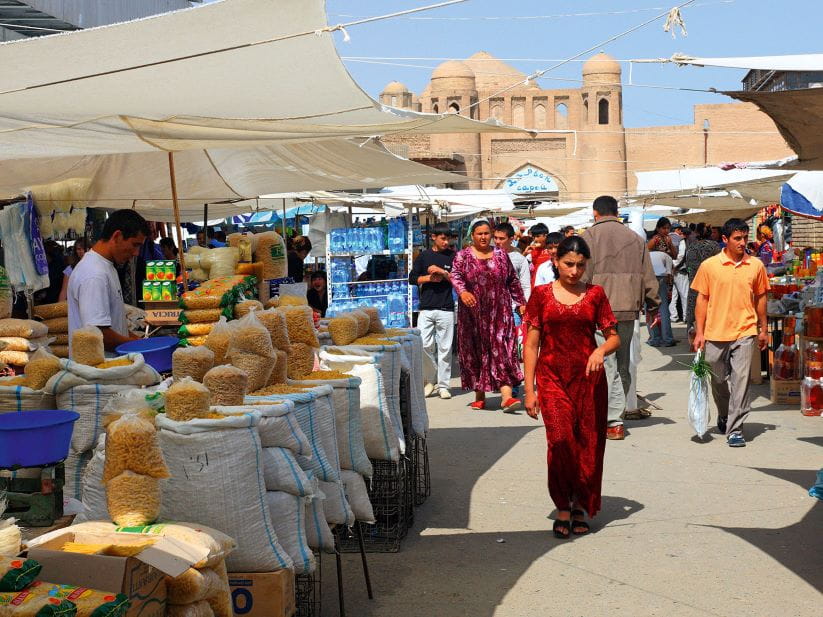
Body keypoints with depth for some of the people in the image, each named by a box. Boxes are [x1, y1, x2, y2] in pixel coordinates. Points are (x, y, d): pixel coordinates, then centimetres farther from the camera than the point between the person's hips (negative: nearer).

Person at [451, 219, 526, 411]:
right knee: (476, 352, 4)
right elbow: (455, 276, -11)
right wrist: (463, 291, -30)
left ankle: (506, 396, -16)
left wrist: (521, 302, 12)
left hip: (499, 313, 1)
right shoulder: (463, 256, 4)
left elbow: (513, 281, 15)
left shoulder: (501, 255, 10)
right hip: (473, 314, 0)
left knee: (503, 351, -9)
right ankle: (479, 396, 14)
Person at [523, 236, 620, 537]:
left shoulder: (595, 294, 7)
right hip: (552, 378, -2)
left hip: (589, 379, 2)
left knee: (588, 445, 3)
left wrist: (602, 349, -14)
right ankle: (563, 508, -1)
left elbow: (614, 337, 10)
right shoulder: (542, 294, 3)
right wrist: (529, 390, -1)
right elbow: (531, 345, 4)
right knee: (560, 440, -15)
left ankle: (580, 506, 21)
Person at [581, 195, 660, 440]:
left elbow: (582, 276, -9)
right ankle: (617, 412, 17)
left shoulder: (589, 236, -2)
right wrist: (654, 306, 22)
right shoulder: (635, 238, 13)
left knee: (607, 365, -4)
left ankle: (614, 421, -6)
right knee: (623, 364, 12)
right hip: (628, 309, 5)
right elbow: (649, 278, 13)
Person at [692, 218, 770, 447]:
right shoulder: (709, 266, -1)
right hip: (715, 332, 0)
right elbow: (702, 299, 2)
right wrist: (699, 332, -1)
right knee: (719, 380, 14)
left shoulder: (756, 266, 4)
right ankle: (724, 415, 40)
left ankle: (735, 429, -3)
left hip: (745, 332, 0)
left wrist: (763, 330, 14)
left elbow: (760, 298, 13)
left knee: (740, 380, -8)